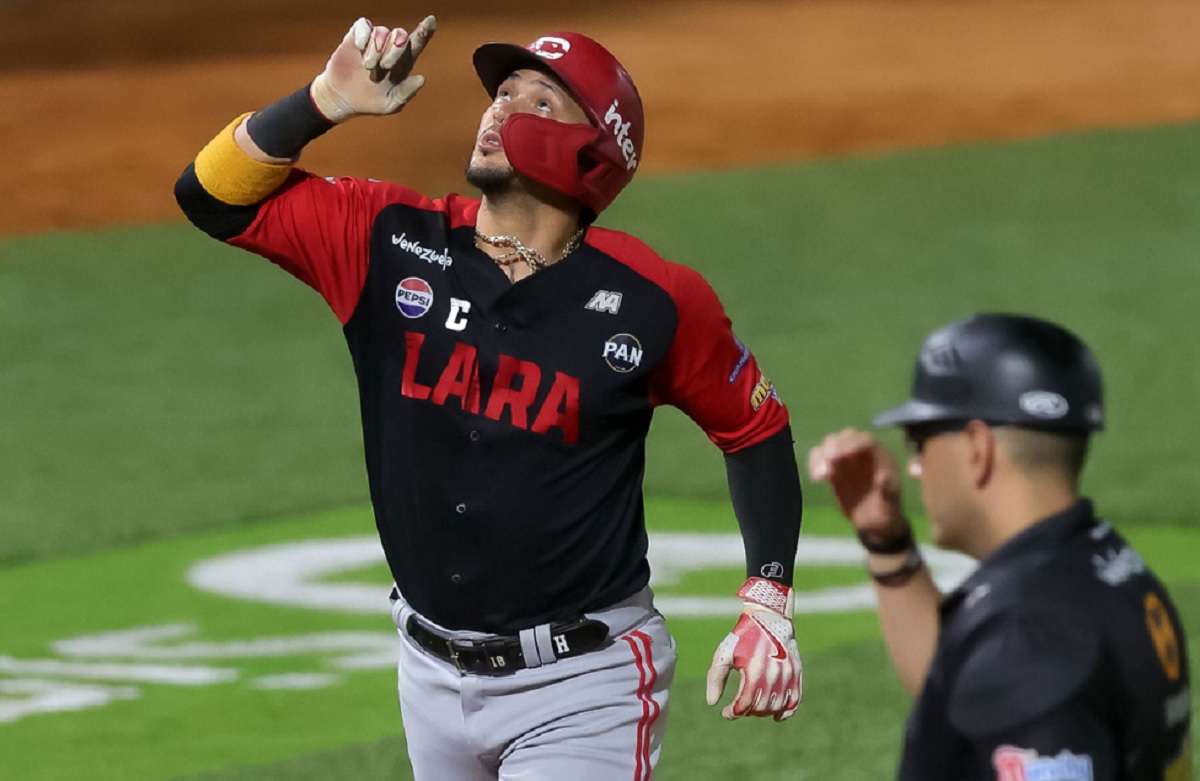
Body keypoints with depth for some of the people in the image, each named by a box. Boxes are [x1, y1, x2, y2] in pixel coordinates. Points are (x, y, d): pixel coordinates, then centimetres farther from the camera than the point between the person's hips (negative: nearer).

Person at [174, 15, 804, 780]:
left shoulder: (654, 301, -10)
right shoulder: (386, 241, -3)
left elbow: (756, 429, 3)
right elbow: (213, 195, -2)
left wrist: (767, 608, -5)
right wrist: (327, 101, -16)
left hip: (580, 689, -4)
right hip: (435, 678, 4)